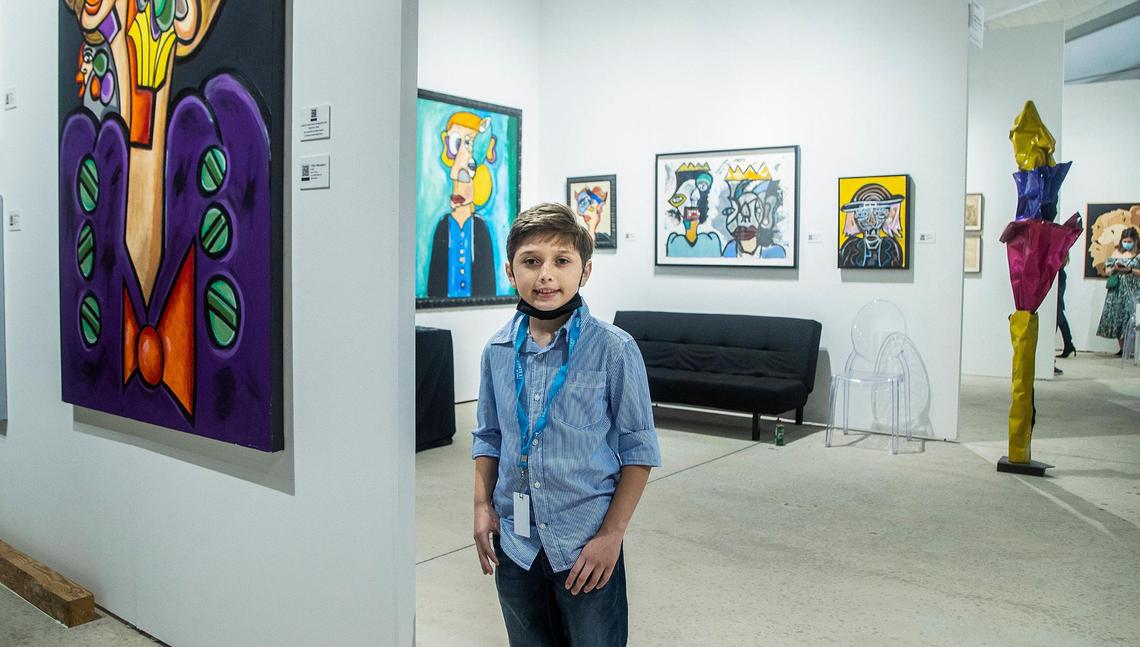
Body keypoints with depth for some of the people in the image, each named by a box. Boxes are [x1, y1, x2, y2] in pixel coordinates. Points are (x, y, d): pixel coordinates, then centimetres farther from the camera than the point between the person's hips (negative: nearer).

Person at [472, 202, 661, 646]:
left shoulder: (614, 349, -13)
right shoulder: (498, 350, 0)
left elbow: (638, 450, -9)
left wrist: (612, 533, -12)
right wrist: (483, 506, 3)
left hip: (585, 543, -4)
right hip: (514, 543, 4)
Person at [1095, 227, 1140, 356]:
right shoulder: (1116, 253, 11)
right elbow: (1107, 271, 13)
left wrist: (1130, 270, -17)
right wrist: (1115, 269, -7)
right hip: (1117, 290, 3)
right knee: (1116, 317, 0)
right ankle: (1122, 348, 6)